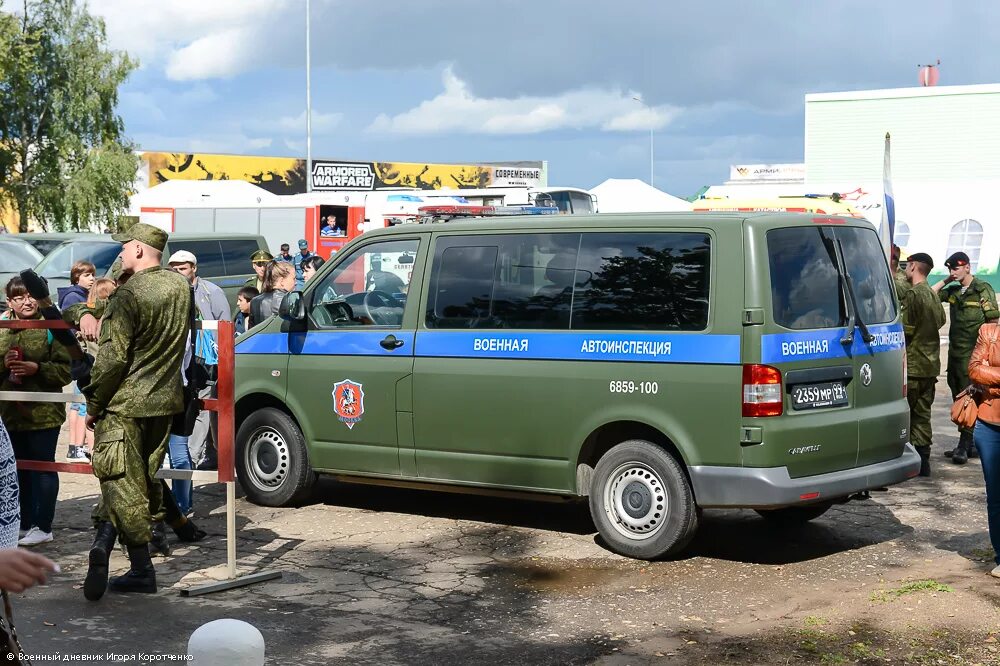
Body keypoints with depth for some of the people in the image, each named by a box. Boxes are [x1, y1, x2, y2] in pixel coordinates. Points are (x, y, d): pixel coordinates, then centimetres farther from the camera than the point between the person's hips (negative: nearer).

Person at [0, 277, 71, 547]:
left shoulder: (50, 329, -4)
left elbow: (65, 371, -7)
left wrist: (37, 368, -19)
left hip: (44, 412, -5)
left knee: (43, 467, 1)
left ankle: (43, 527, 7)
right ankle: (25, 524, 22)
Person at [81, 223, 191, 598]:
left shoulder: (129, 296, -17)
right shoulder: (180, 287, 4)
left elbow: (112, 359, -17)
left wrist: (93, 404, -8)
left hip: (124, 404, -7)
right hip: (165, 401, 7)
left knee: (122, 483, -1)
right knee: (147, 480, 13)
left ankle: (142, 570, -5)